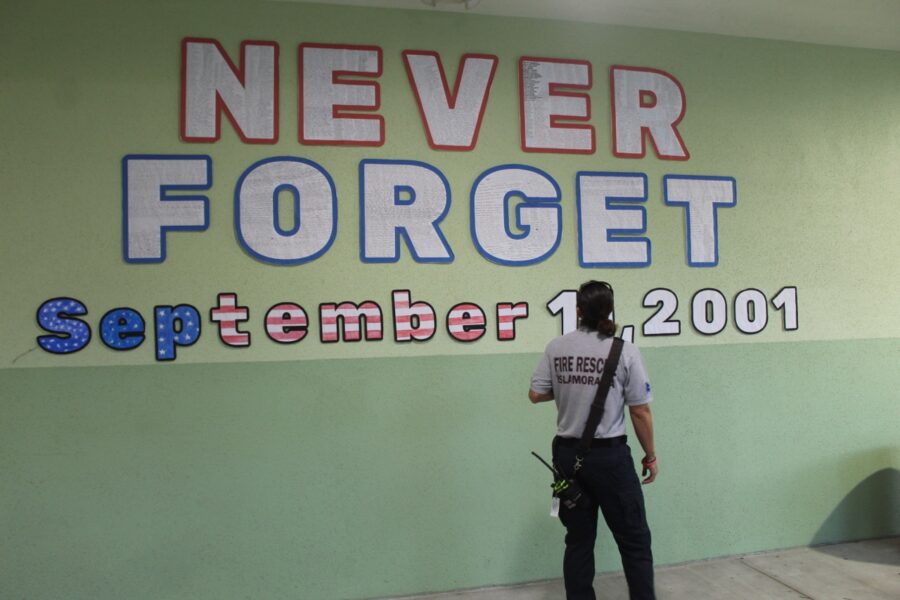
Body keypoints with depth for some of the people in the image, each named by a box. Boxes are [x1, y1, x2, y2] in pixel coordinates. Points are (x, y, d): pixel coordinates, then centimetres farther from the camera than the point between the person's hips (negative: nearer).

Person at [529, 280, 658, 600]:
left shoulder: (556, 348, -1)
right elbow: (640, 411, -7)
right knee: (634, 540, 9)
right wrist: (650, 455, 5)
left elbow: (536, 394, 3)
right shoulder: (624, 350, -10)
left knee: (578, 540, 14)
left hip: (568, 454, 4)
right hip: (610, 456, -3)